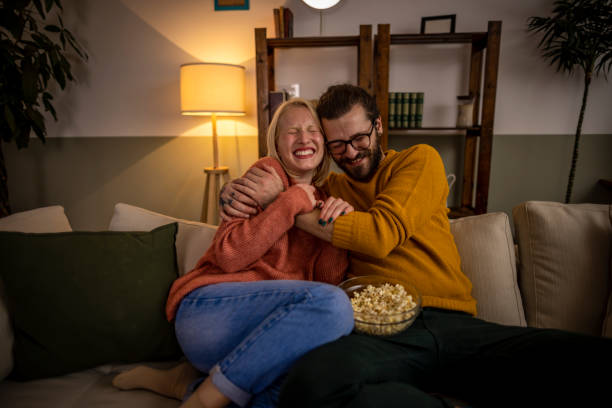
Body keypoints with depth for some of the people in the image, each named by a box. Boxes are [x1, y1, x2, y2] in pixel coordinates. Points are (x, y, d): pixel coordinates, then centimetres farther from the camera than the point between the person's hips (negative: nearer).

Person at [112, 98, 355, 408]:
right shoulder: (268, 173, 1)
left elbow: (328, 280, 5)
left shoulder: (322, 200, 17)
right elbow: (228, 256, -12)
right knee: (331, 304, -31)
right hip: (208, 309, -5)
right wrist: (292, 201, -13)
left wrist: (337, 226, -10)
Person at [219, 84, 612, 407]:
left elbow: (381, 234, -3)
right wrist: (245, 195, -1)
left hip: (454, 323, -1)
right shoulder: (331, 187, 23)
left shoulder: (420, 159, 14)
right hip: (378, 330, 2)